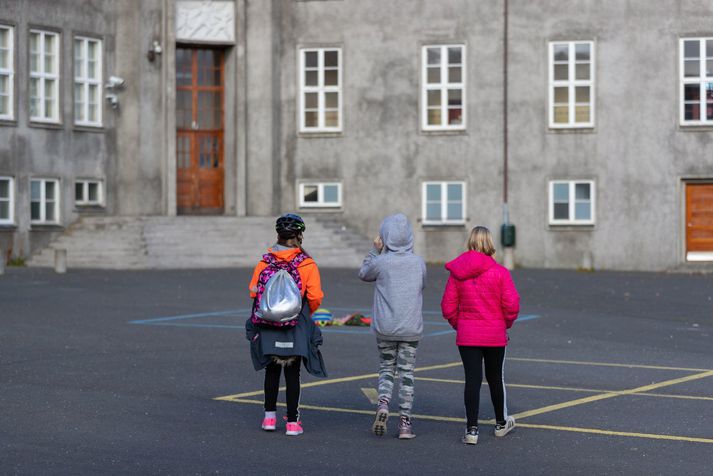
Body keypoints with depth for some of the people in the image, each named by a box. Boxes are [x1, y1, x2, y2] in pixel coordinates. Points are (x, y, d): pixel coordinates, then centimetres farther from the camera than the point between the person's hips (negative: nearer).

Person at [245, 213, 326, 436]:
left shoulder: (264, 262, -3)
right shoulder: (308, 265, -9)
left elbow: (254, 291, -1)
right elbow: (315, 297, -10)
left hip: (269, 328, 2)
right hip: (297, 328, -2)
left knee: (272, 371, 18)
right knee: (292, 373, 6)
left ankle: (270, 416, 20)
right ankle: (292, 422, 6)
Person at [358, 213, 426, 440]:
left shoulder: (381, 262, -10)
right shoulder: (419, 263, -3)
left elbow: (364, 274, 10)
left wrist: (375, 250, 10)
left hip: (385, 327, -1)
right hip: (411, 328, 1)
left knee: (386, 370, 15)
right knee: (406, 372, 7)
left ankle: (383, 403, -11)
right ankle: (405, 423, 6)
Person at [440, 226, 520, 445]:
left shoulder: (457, 273, -3)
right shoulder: (500, 272, -10)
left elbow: (448, 306, -1)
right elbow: (512, 304, -13)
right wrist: (507, 323, 6)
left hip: (467, 336, 1)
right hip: (495, 336, -1)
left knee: (472, 380, 2)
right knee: (495, 378, 15)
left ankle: (471, 429, -4)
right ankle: (501, 423, 31)